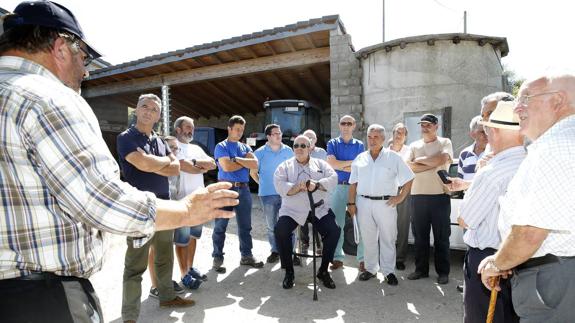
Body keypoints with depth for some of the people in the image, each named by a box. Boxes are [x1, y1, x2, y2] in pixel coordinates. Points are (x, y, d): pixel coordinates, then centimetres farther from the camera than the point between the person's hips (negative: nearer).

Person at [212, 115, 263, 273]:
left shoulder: (245, 147, 14)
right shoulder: (221, 146, -1)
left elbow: (255, 164, -2)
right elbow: (227, 167, -16)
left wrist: (236, 159, -11)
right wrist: (246, 161, -3)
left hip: (244, 189, 5)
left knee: (245, 226, 11)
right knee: (220, 226, 2)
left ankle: (246, 256, 22)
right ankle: (218, 258, 13)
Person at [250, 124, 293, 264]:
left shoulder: (288, 151, 4)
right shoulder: (260, 152, 0)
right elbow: (253, 172, 8)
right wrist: (263, 183, 8)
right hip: (268, 194, 0)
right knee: (271, 225, 10)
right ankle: (275, 251, 24)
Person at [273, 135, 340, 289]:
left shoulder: (321, 164, 13)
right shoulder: (285, 166, 7)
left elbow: (333, 178, -3)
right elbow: (279, 186, -8)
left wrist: (316, 184, -21)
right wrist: (297, 187, -25)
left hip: (320, 209, 1)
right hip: (292, 210, -1)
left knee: (334, 230, -18)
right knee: (281, 230, -24)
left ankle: (323, 270, 3)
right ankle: (289, 272, -3)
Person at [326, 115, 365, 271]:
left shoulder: (359, 145, 8)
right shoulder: (333, 144, 7)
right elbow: (331, 163, -9)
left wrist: (341, 166, -9)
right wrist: (352, 162, -6)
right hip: (338, 187, 0)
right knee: (337, 223, 6)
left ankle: (363, 258, 10)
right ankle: (337, 257, 16)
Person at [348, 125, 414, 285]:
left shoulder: (393, 157, 1)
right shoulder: (360, 159, 9)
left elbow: (408, 179, 4)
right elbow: (353, 183, 9)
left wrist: (400, 197, -4)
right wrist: (351, 203, 3)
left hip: (386, 204, -2)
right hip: (364, 203, 2)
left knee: (387, 239, 6)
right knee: (368, 238, 11)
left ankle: (388, 271, 20)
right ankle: (370, 268, 25)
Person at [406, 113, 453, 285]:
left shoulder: (445, 142, 3)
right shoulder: (414, 145, 11)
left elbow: (442, 159, -17)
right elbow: (409, 167, -3)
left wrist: (420, 160, -5)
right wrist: (433, 164, -10)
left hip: (440, 195, -3)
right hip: (418, 195, 3)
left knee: (441, 236, 6)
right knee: (420, 235, 10)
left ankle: (443, 271, 19)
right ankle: (421, 269, 23)